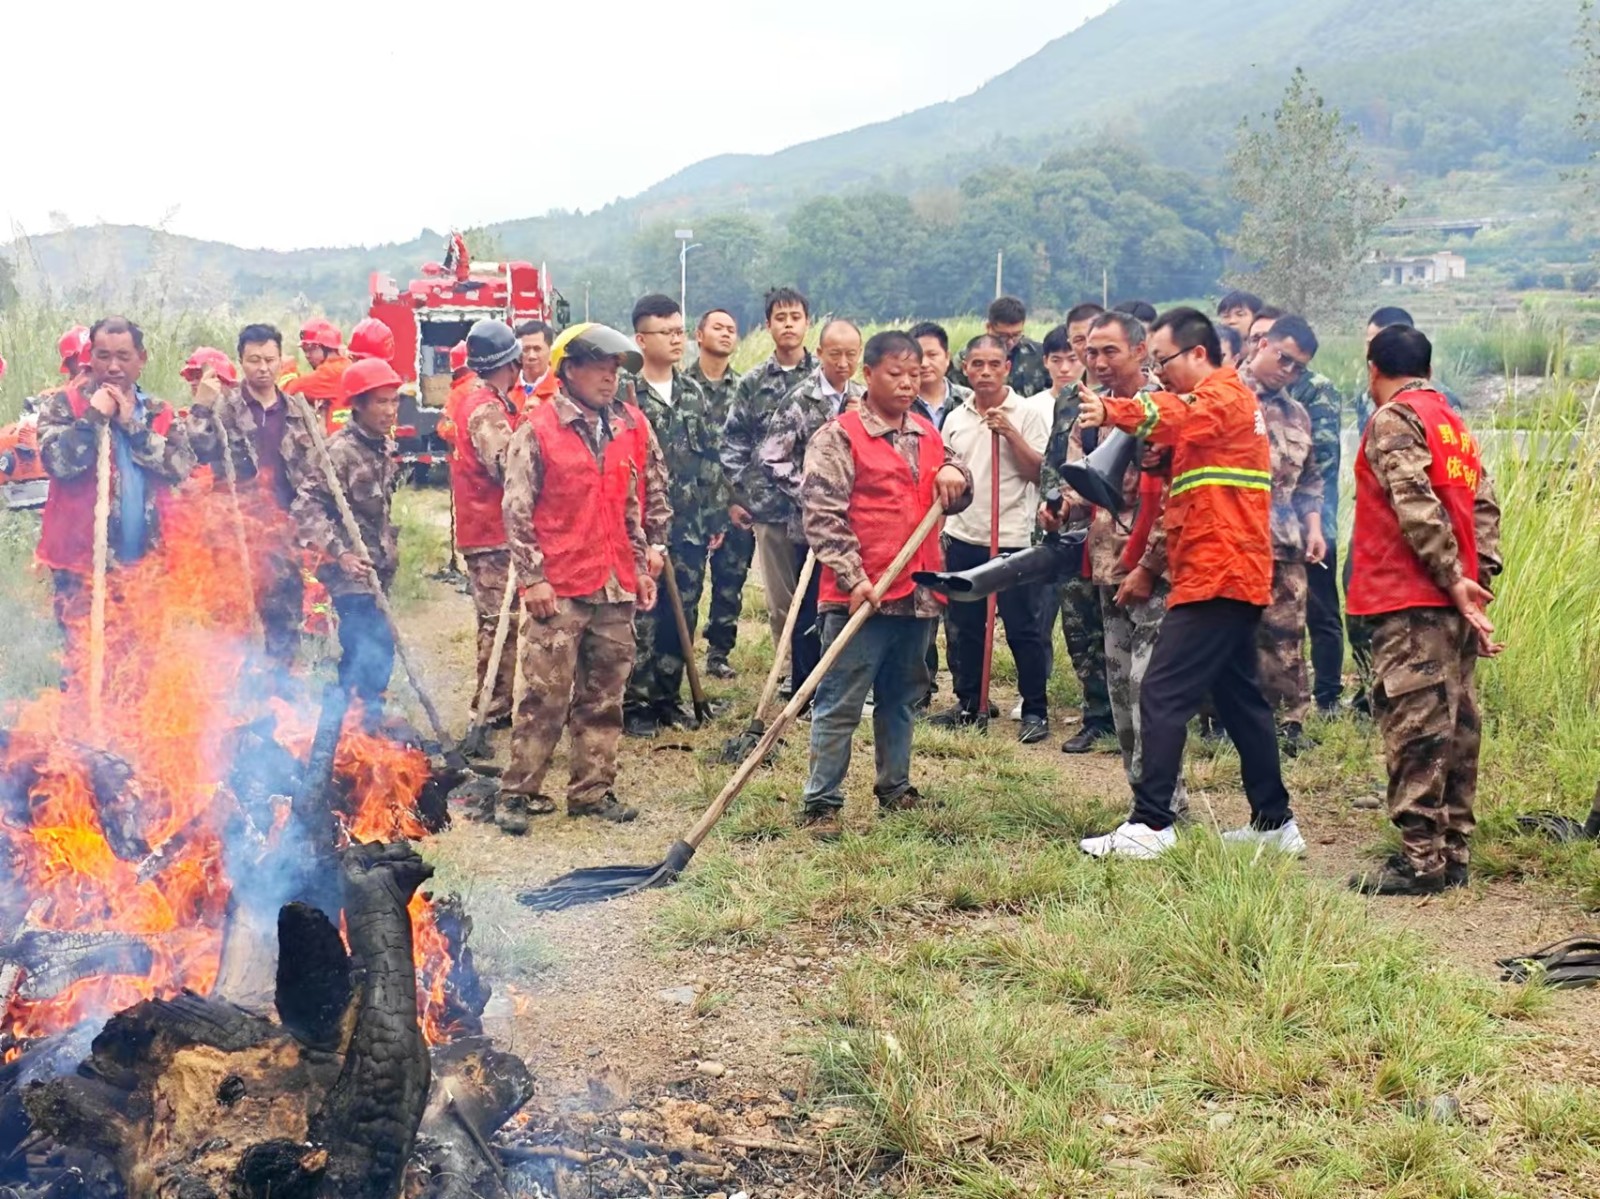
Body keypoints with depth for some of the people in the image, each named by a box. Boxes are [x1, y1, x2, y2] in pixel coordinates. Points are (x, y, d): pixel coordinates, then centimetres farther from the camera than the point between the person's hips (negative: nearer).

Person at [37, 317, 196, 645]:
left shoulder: (161, 413, 11)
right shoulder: (64, 405, 1)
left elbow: (183, 466, -7)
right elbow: (58, 462, -16)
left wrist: (131, 424, -9)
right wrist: (94, 416, -14)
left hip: (146, 563, 4)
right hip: (83, 562, -3)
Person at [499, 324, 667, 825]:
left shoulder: (632, 427, 10)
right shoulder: (537, 430, -5)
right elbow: (517, 510, -6)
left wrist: (643, 566, 13)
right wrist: (532, 577, -10)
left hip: (616, 587, 5)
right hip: (557, 588, -5)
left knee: (604, 698, 10)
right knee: (543, 695, -2)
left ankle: (593, 791, 20)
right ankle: (520, 789, 8)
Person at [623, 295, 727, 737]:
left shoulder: (693, 394, 12)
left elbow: (710, 460, 15)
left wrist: (715, 516, 11)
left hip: (690, 529, 6)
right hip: (643, 529, -6)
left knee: (683, 616, 10)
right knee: (640, 620, -2)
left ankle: (667, 696, 22)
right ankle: (634, 704, 7)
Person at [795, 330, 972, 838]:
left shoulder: (928, 435, 14)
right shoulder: (839, 437, -6)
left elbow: (955, 500, 23)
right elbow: (823, 514, -12)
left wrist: (954, 475, -1)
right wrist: (854, 578, -19)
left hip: (918, 594, 6)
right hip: (861, 596, -6)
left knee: (900, 699, 18)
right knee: (840, 705, -3)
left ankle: (895, 788, 30)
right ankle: (820, 802, 1)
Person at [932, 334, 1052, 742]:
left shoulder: (1027, 414, -4)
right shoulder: (955, 419, 11)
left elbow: (1040, 473, -10)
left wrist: (1010, 433, -18)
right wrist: (937, 528, 13)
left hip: (1012, 538, -5)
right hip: (962, 539, 5)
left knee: (1022, 629, -3)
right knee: (964, 628, 12)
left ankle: (1035, 711, 4)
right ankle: (969, 705, 23)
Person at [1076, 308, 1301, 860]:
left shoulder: (1224, 395, -8)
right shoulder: (1226, 401, 25)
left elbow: (1179, 416, -32)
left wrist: (1113, 412, -49)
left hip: (1216, 578, -11)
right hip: (1233, 576, 11)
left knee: (1162, 695, -12)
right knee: (1239, 696, 15)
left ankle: (1150, 825, -14)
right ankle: (1274, 821, 21)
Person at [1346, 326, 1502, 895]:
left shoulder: (1394, 420, -7)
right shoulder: (1456, 423, 19)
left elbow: (1416, 504, -18)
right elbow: (1484, 506, 12)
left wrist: (1453, 579, -16)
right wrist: (1479, 578, 5)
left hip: (1410, 599, -9)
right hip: (1452, 602, 9)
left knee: (1412, 726, -9)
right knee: (1454, 724, 11)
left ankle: (1420, 860, -10)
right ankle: (1453, 853, 16)